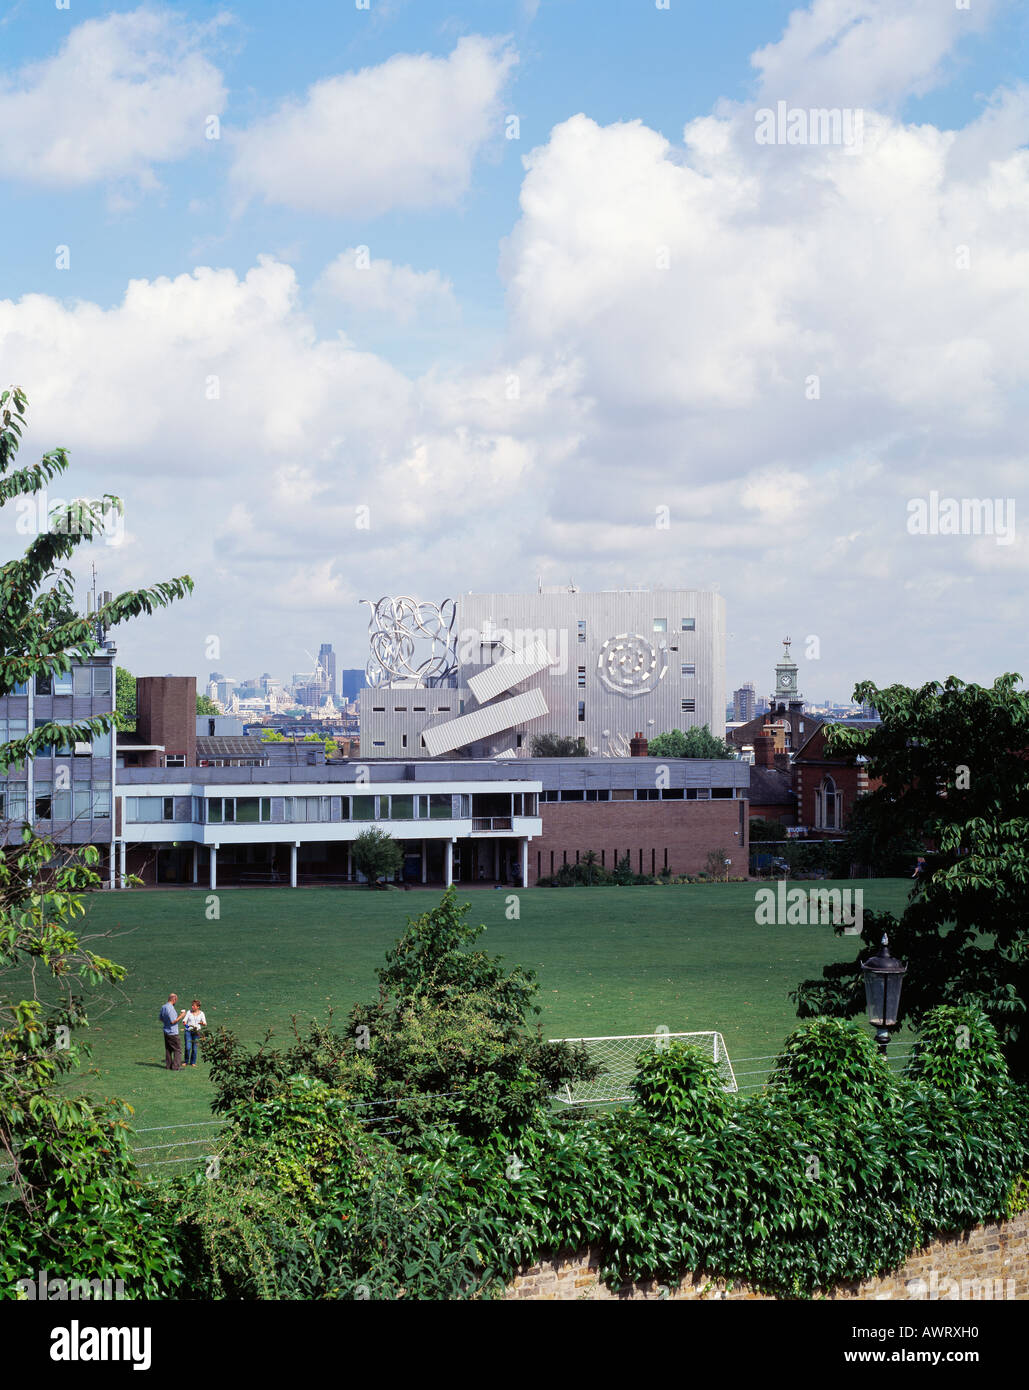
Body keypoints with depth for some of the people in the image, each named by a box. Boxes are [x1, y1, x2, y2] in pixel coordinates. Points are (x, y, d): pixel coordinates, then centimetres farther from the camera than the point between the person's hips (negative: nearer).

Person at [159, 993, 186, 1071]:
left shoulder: (163, 1007, 7)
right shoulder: (170, 1008, -22)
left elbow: (160, 1018, 18)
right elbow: (173, 1021, -23)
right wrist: (181, 1016, -13)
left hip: (166, 1031, 9)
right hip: (173, 1032, -9)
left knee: (168, 1049, 15)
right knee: (178, 1049, -3)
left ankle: (168, 1065, 18)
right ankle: (176, 1066, -5)